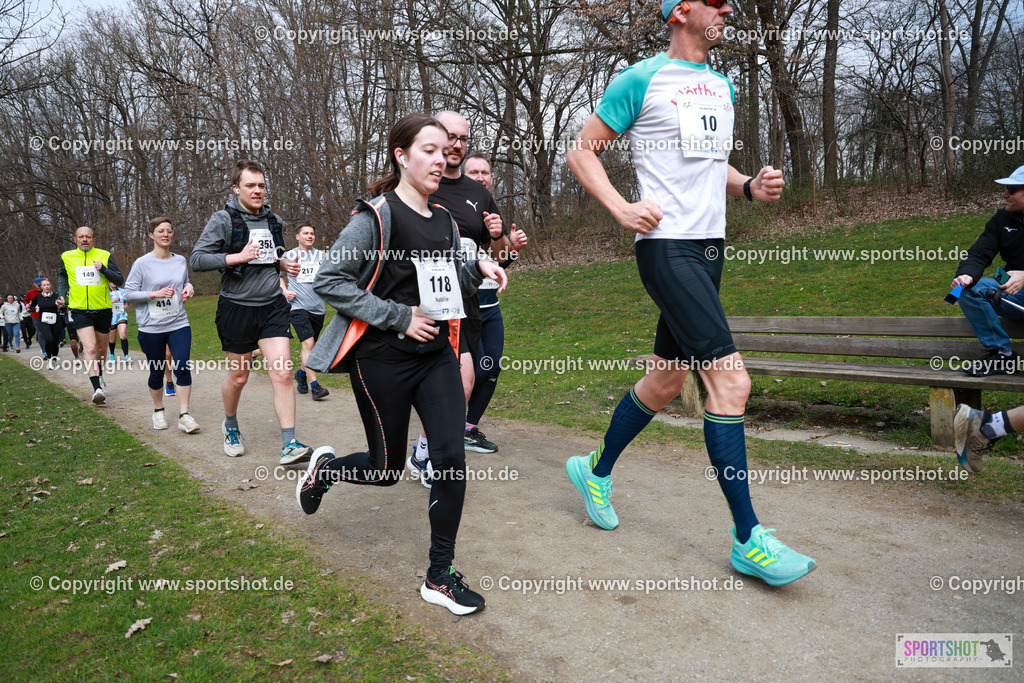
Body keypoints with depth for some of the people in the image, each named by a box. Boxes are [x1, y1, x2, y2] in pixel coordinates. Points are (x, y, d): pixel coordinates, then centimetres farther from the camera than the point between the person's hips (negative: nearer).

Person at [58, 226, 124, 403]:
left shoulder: (105, 255, 2)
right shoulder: (67, 257, 5)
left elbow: (120, 281, -2)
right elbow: (62, 276, 24)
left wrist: (103, 269, -16)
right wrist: (62, 294, 10)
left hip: (102, 309, 1)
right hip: (79, 310, -1)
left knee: (100, 349, 17)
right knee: (90, 348, -18)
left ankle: (99, 376, 43)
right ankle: (97, 388, -21)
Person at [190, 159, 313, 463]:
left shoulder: (273, 219, 10)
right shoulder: (224, 220, -6)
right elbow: (196, 259, -11)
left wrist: (285, 264, 4)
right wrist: (238, 257, -20)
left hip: (273, 306, 3)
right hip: (237, 308, -3)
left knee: (283, 373, -9)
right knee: (238, 376, 11)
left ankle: (290, 446, -8)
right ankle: (230, 426, 40)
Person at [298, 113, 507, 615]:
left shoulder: (444, 221, 10)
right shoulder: (376, 216, -11)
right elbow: (328, 281, -15)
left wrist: (477, 268, -1)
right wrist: (398, 317, -18)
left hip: (436, 356, 6)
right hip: (382, 360, -5)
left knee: (451, 458, -4)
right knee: (387, 469, 7)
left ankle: (440, 577, 11)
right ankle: (324, 467, 42)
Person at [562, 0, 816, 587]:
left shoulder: (722, 86, 21)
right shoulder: (642, 79, -1)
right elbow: (582, 151, 1)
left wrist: (750, 186, 7)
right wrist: (621, 208, -13)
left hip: (710, 246, 9)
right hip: (666, 246, -8)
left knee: (667, 380, 13)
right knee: (730, 378, -15)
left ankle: (596, 470, 34)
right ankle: (749, 540, -4)